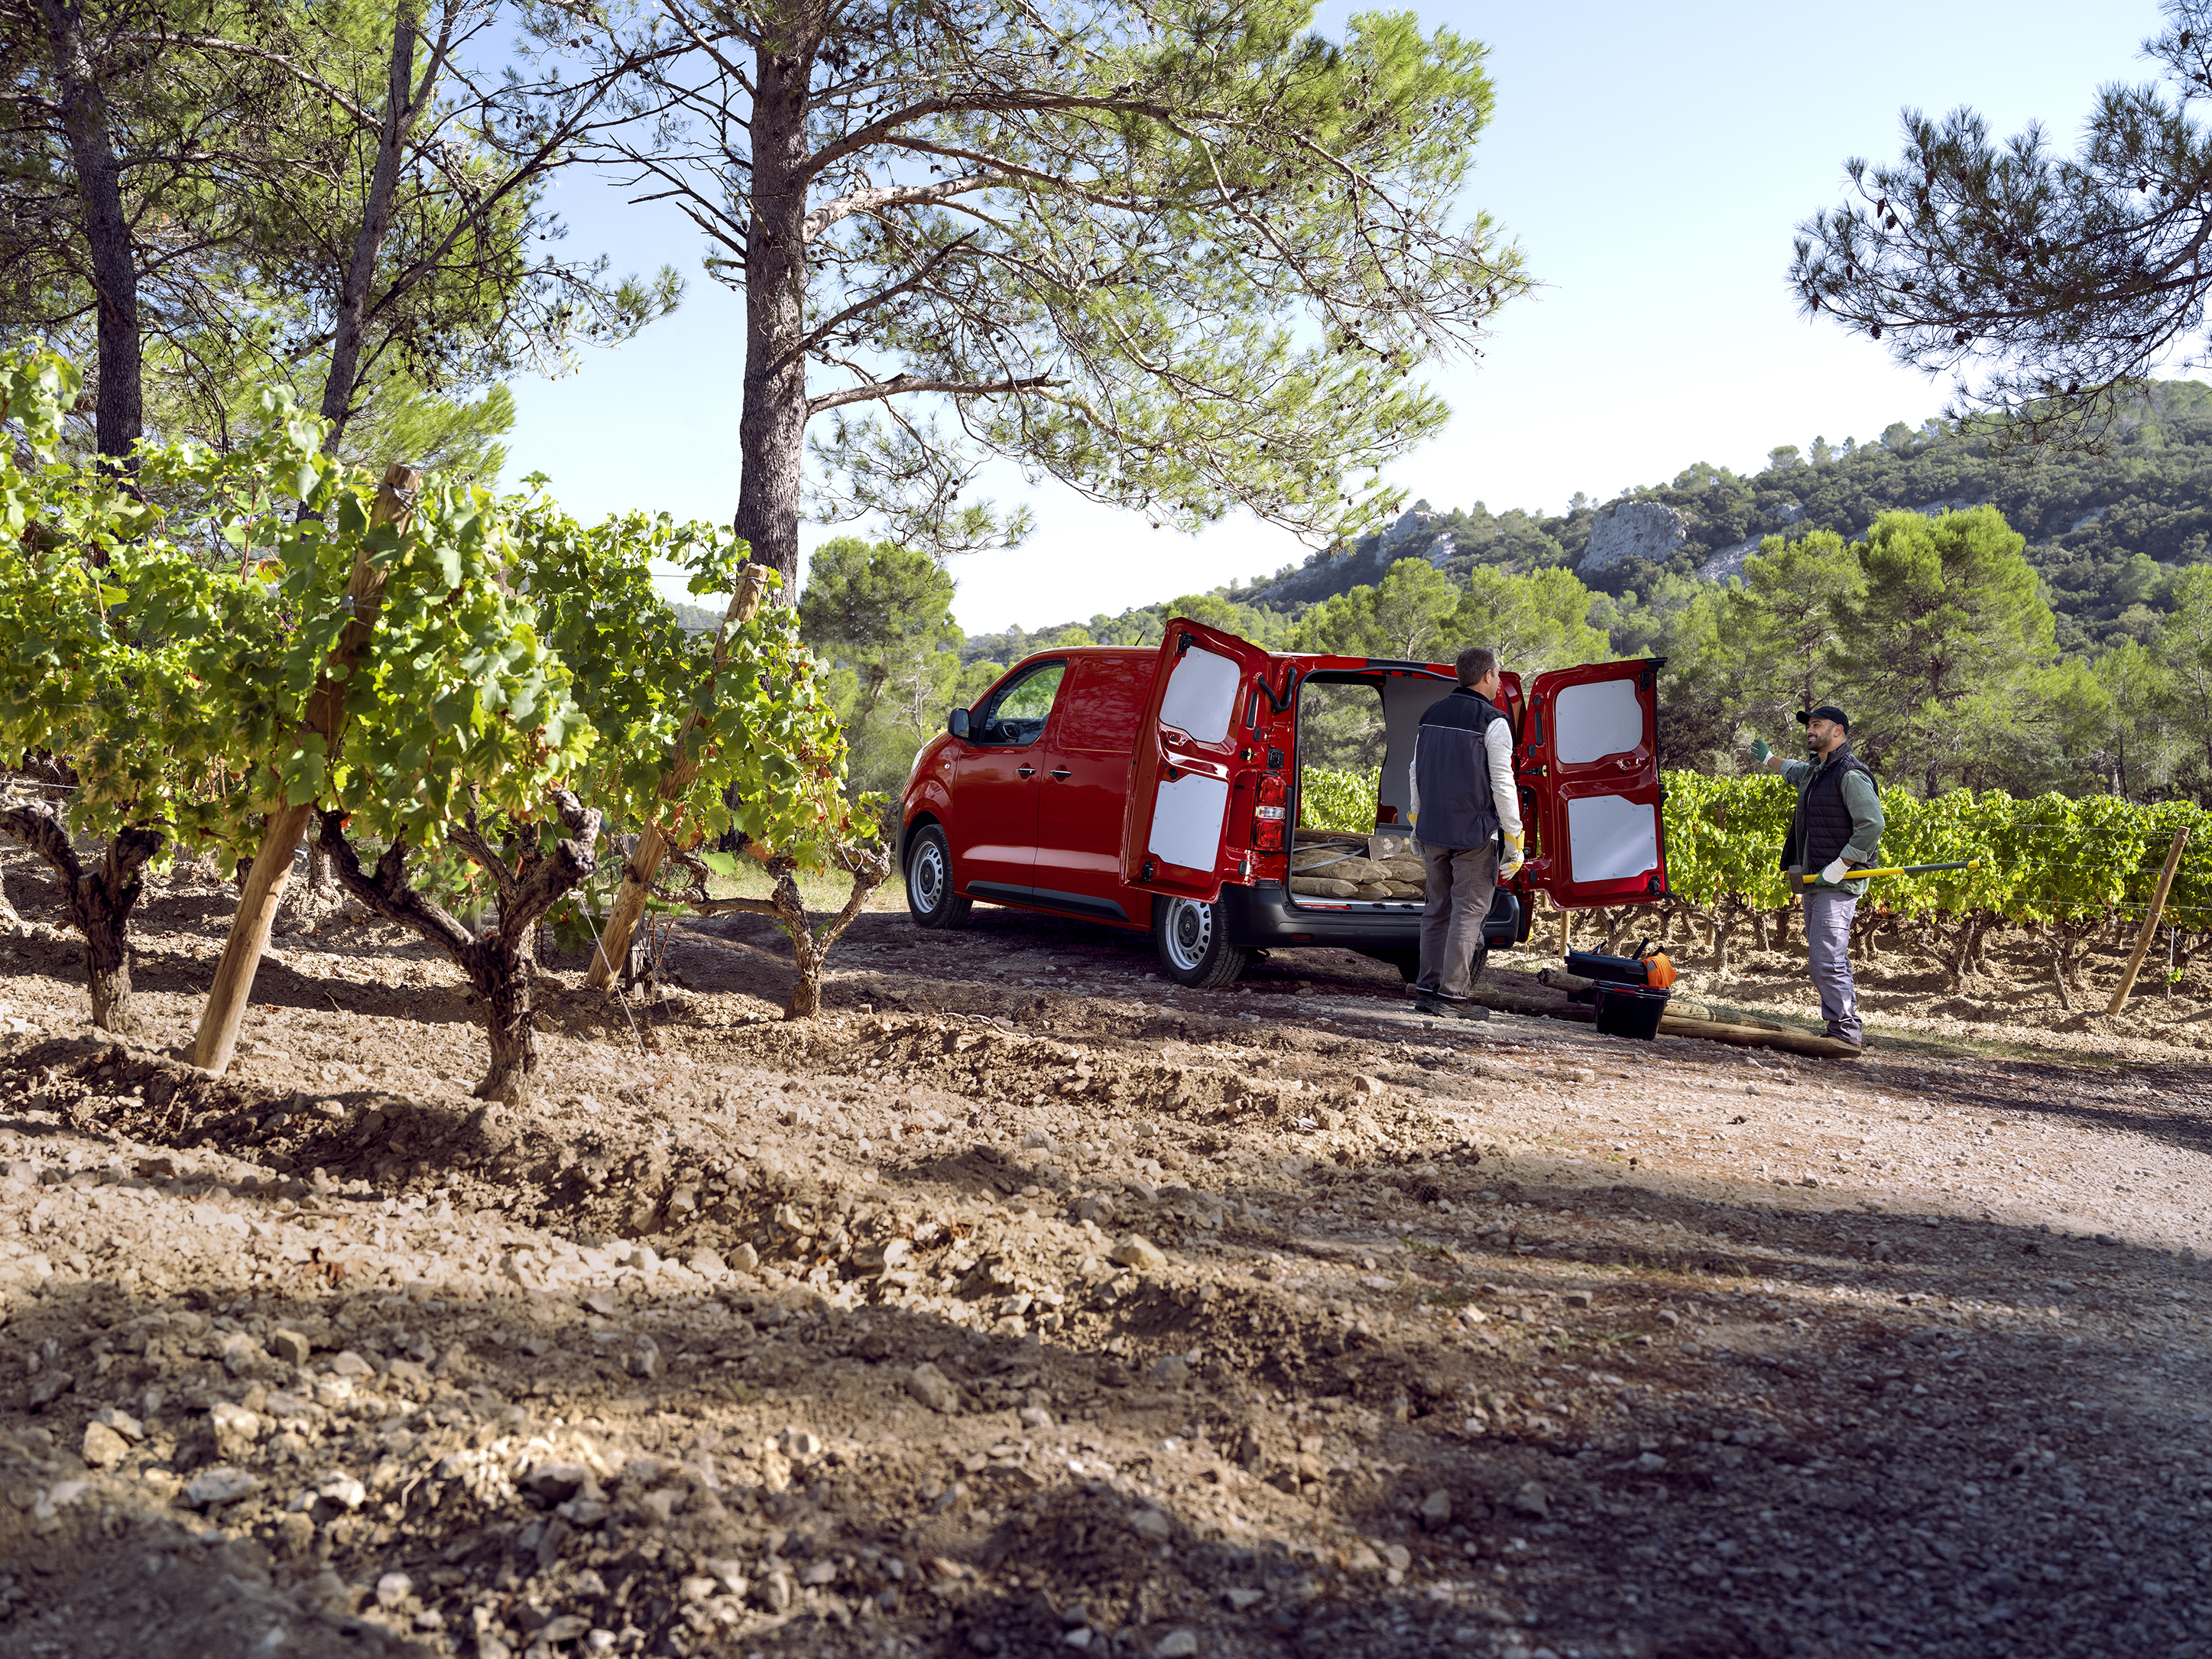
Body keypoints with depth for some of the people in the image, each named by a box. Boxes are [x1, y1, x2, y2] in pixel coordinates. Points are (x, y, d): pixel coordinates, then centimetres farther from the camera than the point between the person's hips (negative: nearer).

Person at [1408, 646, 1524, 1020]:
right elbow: (1502, 783, -12)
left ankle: (1428, 990, 15)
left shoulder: (1432, 715, 11)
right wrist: (1513, 840, -7)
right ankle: (1453, 996, -4)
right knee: (1468, 911, -2)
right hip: (1475, 834, -6)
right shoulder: (1492, 722, -10)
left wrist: (1418, 827, 23)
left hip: (1433, 832, 7)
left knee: (1437, 910, 13)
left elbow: (1417, 775, 16)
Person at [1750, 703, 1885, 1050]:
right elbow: (1793, 771, 44)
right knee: (1822, 960, 11)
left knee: (1826, 961, -14)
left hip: (1838, 885, -10)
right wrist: (1767, 758, 58)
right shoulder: (1814, 771, 17)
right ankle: (1849, 1027, 18)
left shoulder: (1851, 774, -13)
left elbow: (1872, 826, -21)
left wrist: (1837, 869, -21)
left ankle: (1845, 1030, -7)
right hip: (1815, 882, 10)